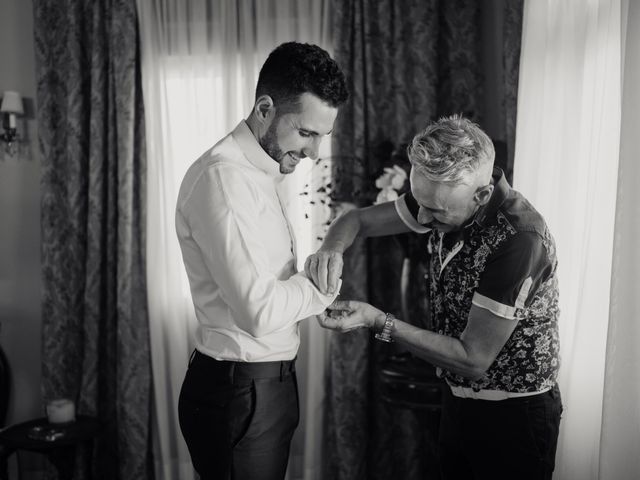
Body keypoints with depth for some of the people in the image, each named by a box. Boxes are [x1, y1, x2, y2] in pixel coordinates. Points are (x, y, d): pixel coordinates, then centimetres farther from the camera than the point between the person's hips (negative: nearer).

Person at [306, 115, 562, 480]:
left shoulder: (518, 239, -30)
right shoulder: (443, 201, -8)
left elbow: (473, 360, -25)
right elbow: (358, 219, 3)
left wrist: (377, 321, -27)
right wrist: (332, 249, -20)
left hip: (514, 413, -6)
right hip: (458, 399, 7)